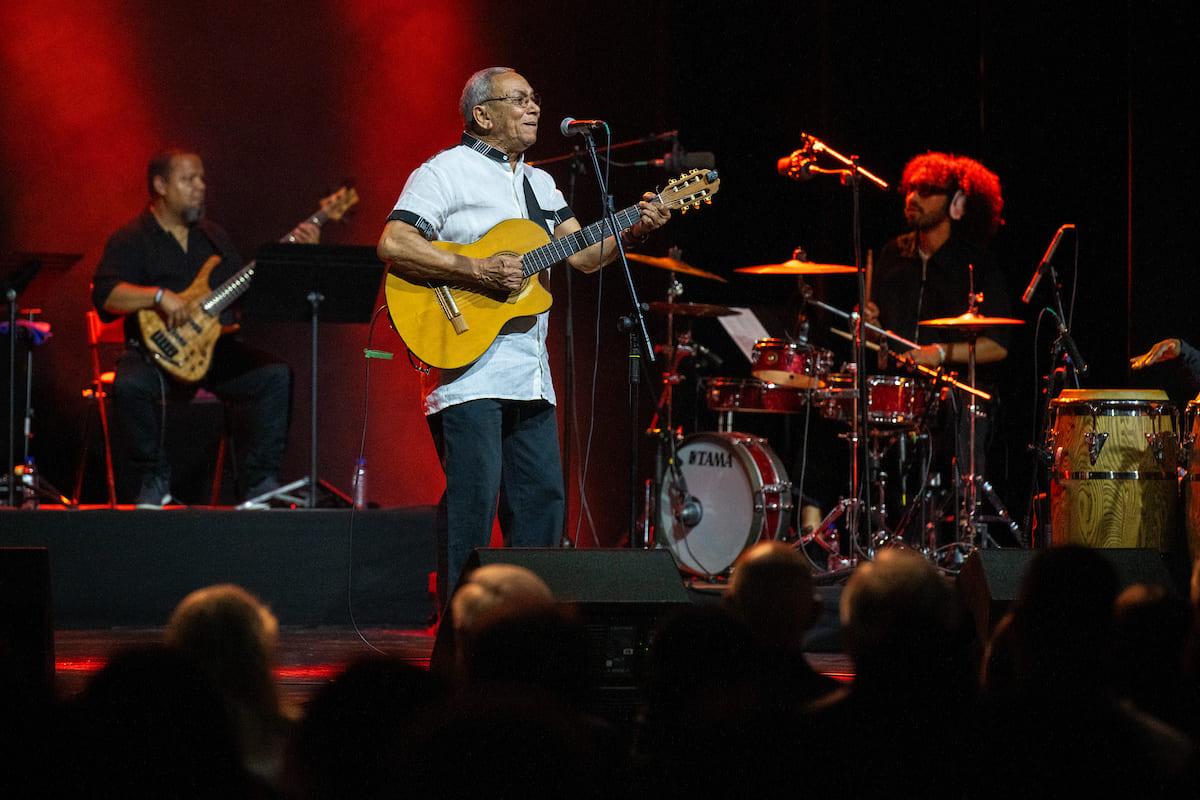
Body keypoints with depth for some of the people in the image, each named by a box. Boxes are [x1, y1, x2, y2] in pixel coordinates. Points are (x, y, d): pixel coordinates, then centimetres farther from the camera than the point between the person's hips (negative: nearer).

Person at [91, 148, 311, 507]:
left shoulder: (214, 236, 19)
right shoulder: (132, 239, 0)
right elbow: (105, 294, -14)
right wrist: (159, 295, -27)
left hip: (216, 349, 4)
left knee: (277, 376, -21)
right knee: (129, 385, -36)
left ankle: (261, 482, -13)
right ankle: (155, 479, -12)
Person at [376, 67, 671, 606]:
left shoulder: (541, 185, 21)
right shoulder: (446, 173, -5)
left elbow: (583, 255, 15)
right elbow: (393, 244, -16)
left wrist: (632, 231, -2)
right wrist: (476, 270, -20)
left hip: (529, 374, 8)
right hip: (467, 372, -8)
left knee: (543, 500, 8)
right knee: (472, 501, -9)